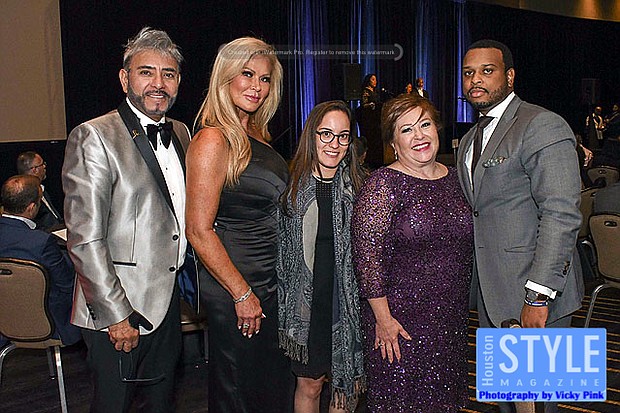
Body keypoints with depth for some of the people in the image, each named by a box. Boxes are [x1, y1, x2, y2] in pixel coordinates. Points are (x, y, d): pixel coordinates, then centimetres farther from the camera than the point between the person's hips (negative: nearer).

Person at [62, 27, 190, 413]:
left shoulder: (180, 133, 9)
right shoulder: (94, 137, -15)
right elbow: (85, 239, -18)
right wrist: (116, 315, -18)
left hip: (169, 304, 7)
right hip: (118, 312, -7)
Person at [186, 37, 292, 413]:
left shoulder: (257, 133, 9)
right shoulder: (213, 139, -18)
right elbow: (199, 230, -20)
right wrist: (242, 294, -17)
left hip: (270, 282, 9)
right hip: (233, 288, -8)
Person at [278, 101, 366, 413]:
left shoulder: (357, 185, 1)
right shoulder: (291, 185, -4)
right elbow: (279, 249, 2)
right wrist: (283, 310, 0)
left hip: (347, 302, 2)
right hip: (306, 303, -1)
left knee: (347, 384, 11)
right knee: (309, 385, 10)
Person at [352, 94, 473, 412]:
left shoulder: (453, 177, 7)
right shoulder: (384, 184, -12)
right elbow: (367, 254, -16)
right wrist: (383, 319, -16)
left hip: (452, 318, 6)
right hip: (401, 318, -6)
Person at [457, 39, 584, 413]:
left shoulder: (543, 126, -13)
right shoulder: (470, 139, 16)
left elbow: (562, 215, -21)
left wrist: (538, 295, -24)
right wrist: (474, 281, 12)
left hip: (531, 289, -8)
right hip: (490, 294, 8)